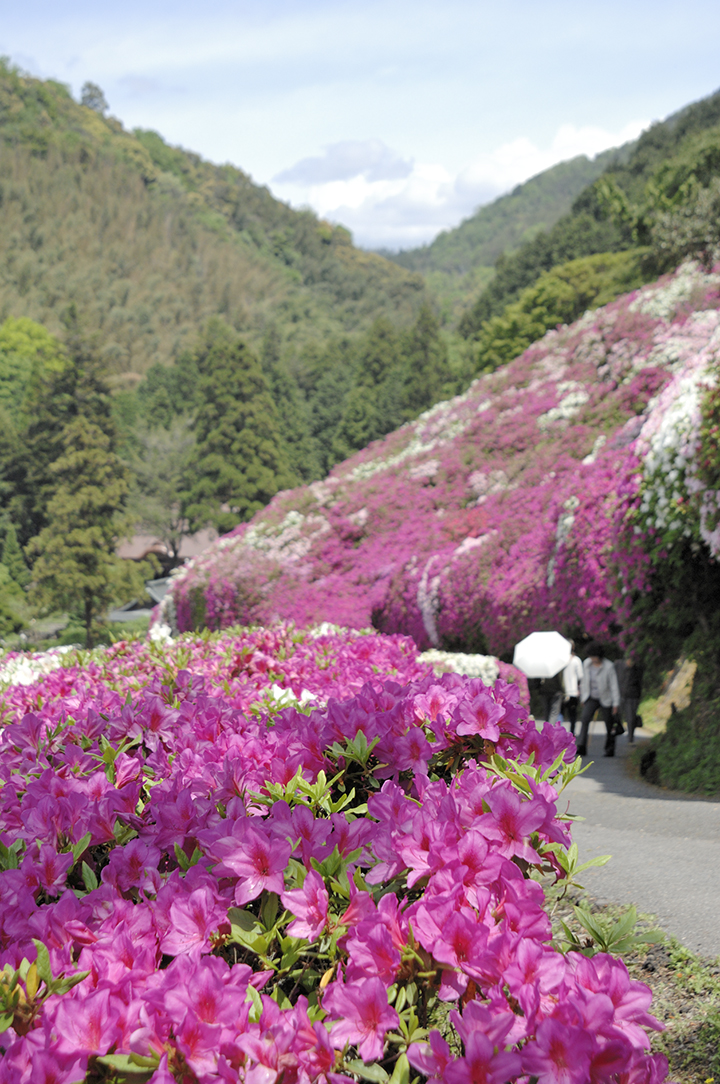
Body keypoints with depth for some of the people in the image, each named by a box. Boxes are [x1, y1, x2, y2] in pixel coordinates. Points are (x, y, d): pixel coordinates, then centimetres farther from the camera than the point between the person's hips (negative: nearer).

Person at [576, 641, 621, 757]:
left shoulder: (608, 667, -17)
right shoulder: (586, 664, -4)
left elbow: (614, 685, -13)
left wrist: (616, 704, -13)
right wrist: (583, 698, 13)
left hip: (606, 699, -3)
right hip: (591, 698, 3)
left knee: (609, 725, 5)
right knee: (584, 718, -18)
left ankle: (610, 750, 24)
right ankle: (581, 747, -23)